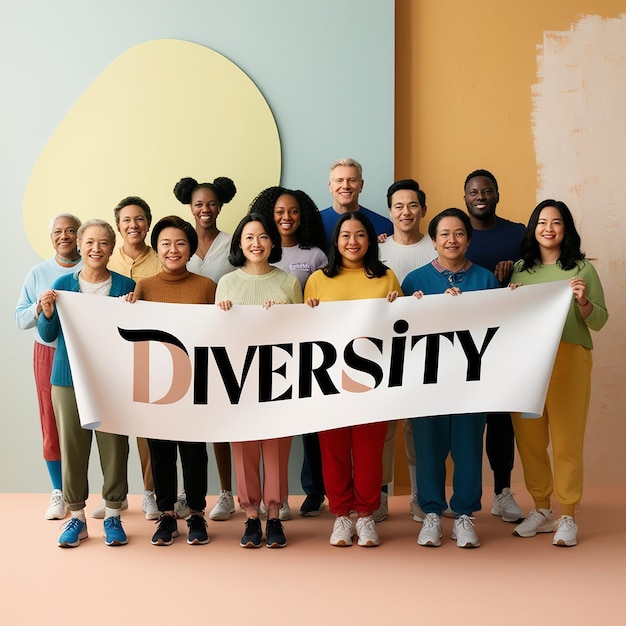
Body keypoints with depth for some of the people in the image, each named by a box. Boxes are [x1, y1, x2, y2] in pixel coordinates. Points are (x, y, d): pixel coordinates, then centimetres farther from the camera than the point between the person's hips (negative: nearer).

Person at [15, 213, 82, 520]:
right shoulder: (38, 273, 8)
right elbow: (20, 318, 6)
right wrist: (39, 308, -13)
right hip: (49, 354, 2)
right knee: (52, 424, 4)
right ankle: (59, 493, 16)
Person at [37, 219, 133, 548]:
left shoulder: (126, 286, 1)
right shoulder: (63, 284, 4)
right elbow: (48, 335, 7)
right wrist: (47, 311, -12)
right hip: (69, 378, 1)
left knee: (114, 445, 2)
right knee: (72, 446, 4)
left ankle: (113, 515, 17)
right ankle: (77, 516, 17)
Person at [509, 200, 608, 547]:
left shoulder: (582, 269, 4)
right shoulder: (521, 269, 13)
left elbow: (599, 321, 1)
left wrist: (583, 301, -17)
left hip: (568, 358, -3)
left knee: (566, 440, -3)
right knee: (529, 438, 6)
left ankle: (567, 517, 6)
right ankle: (541, 510, 20)